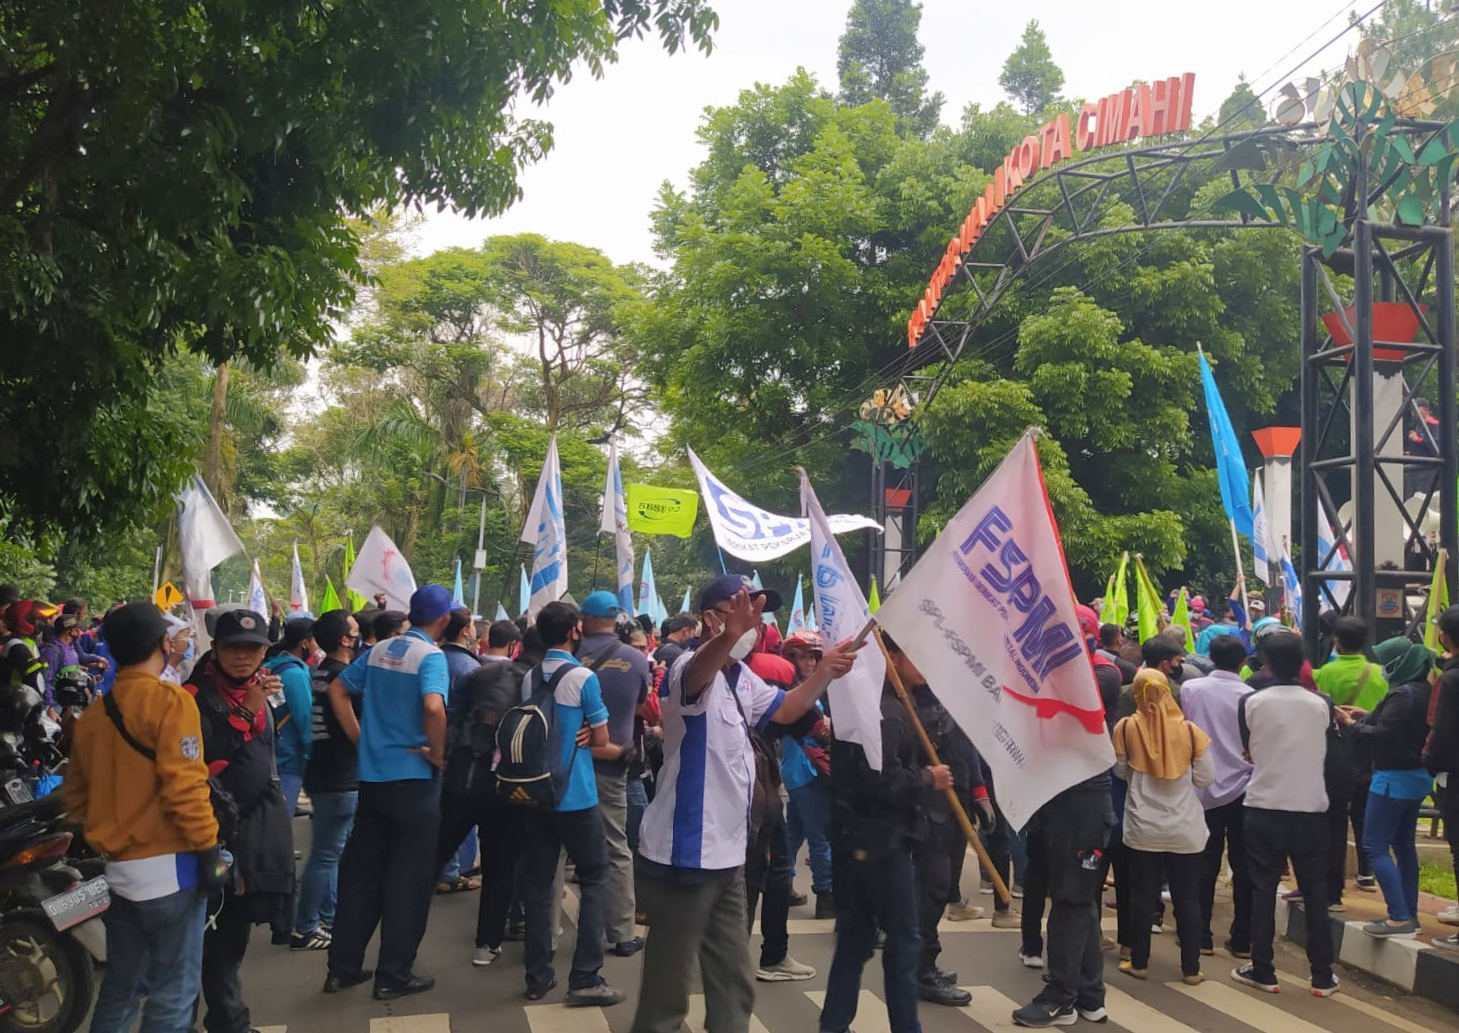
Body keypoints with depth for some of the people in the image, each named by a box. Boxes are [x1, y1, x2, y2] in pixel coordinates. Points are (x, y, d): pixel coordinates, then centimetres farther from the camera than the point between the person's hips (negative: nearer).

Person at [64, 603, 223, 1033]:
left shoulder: (92, 715, 10)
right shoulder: (169, 701, -13)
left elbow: (75, 792, 15)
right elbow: (184, 786, -19)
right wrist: (207, 848, -13)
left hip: (118, 868, 7)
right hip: (168, 865, -7)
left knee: (122, 983, 19)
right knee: (173, 990, 1)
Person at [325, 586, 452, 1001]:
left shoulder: (379, 650, 7)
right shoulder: (431, 656, -14)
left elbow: (337, 690, 13)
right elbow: (433, 707, -31)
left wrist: (361, 739, 11)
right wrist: (437, 753, -16)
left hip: (372, 775, 7)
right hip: (412, 779, -7)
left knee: (361, 873, 14)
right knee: (408, 879, 4)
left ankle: (343, 966, 20)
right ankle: (394, 975, 9)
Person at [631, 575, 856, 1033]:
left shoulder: (743, 678, 13)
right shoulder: (692, 669, -18)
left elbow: (783, 709, 28)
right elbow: (697, 675, -43)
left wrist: (824, 672, 9)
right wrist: (731, 634, -65)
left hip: (726, 856, 10)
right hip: (683, 858, -10)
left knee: (735, 984, 20)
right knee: (667, 991, 0)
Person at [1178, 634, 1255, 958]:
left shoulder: (1190, 689, -4)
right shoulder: (1251, 697, -6)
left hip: (1204, 789, 1)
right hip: (1242, 788, -1)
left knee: (1205, 864, 9)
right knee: (1243, 866, 7)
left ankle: (1201, 935, 9)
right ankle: (1242, 939, 10)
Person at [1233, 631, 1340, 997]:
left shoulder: (1251, 702, -6)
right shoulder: (1321, 704, -2)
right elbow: (1324, 752, 13)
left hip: (1264, 808, -1)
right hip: (1311, 808, 1)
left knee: (1263, 891, 7)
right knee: (1315, 892, 9)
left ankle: (1262, 971, 10)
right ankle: (1323, 976, 12)